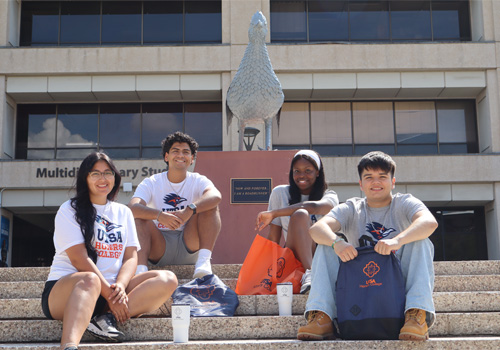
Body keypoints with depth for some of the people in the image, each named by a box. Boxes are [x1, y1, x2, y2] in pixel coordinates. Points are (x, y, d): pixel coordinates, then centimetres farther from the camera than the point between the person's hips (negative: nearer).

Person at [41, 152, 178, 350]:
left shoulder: (123, 212, 18)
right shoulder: (70, 210, 3)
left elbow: (131, 257, 8)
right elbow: (79, 258, -10)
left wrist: (120, 286, -14)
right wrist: (109, 293, -19)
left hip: (110, 289, 5)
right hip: (66, 287, -5)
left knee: (167, 279, -15)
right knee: (90, 280, -40)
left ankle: (106, 317, -30)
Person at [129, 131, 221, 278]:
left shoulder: (198, 181, 1)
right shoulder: (151, 183, 1)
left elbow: (215, 196, -24)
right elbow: (132, 207, -19)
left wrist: (190, 210, -42)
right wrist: (160, 215, -38)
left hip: (190, 246, 0)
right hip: (159, 249, 0)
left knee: (210, 205, -18)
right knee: (139, 215, -21)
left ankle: (204, 261, -33)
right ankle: (141, 268, -38)